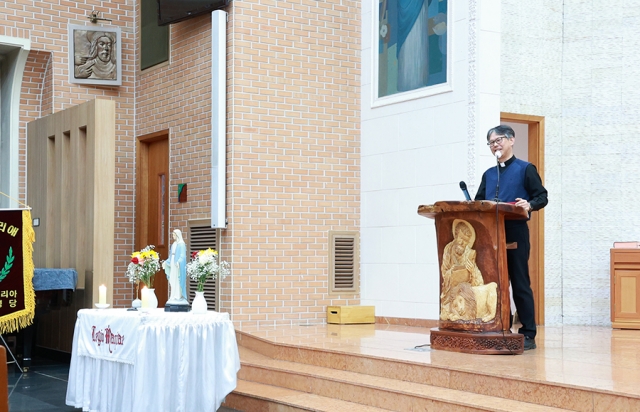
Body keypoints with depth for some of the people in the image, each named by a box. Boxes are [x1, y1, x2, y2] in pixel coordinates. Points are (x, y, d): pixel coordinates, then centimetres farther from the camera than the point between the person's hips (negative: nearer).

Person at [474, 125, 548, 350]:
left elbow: (542, 197, -3)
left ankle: (528, 334, 0)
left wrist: (530, 205, -23)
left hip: (515, 233, -6)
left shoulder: (525, 169, 2)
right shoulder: (488, 174, 19)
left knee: (520, 283, -4)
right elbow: (479, 202, 19)